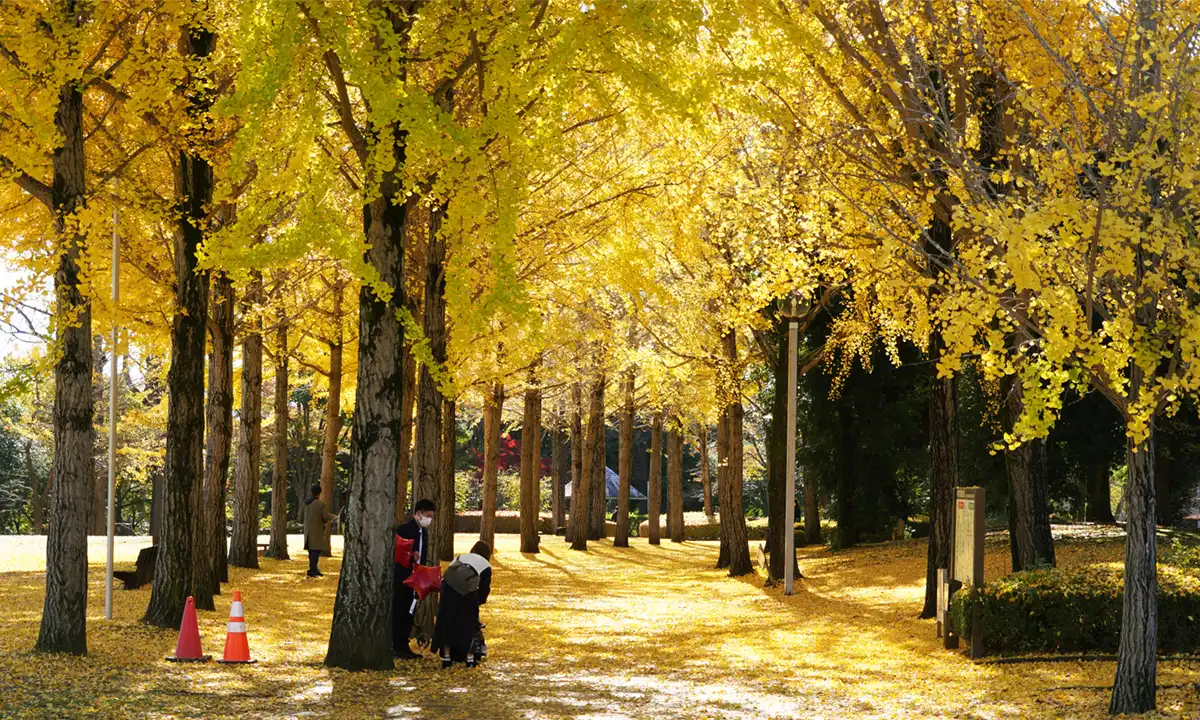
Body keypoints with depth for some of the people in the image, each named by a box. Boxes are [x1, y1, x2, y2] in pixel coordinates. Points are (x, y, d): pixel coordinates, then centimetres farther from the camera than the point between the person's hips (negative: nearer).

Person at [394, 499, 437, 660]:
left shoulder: (424, 532, 14)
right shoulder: (403, 529, -9)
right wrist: (410, 556, -27)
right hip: (401, 579, -8)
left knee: (409, 614, 9)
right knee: (398, 613, -4)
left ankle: (404, 647, 14)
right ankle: (395, 648, -1)